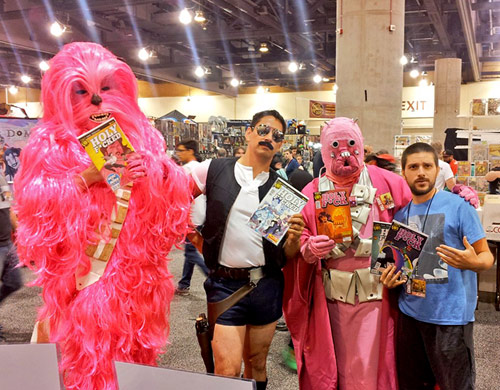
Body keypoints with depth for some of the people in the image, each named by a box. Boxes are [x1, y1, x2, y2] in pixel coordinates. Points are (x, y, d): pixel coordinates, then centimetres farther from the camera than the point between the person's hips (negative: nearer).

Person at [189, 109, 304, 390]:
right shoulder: (214, 170, -1)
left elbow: (287, 256, 3)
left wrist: (294, 237, -16)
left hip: (267, 285, 3)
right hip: (225, 283, -2)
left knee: (257, 364, 17)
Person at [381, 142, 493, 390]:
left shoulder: (458, 206, -8)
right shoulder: (399, 212, 7)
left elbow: (486, 256, -6)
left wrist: (472, 262, -28)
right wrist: (390, 278, -1)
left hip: (451, 316, -5)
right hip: (410, 312, 5)